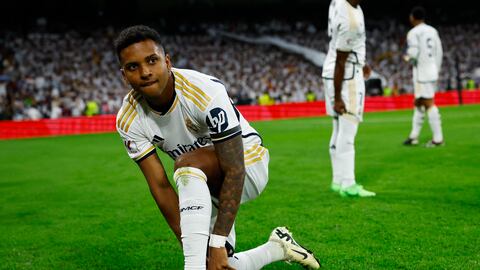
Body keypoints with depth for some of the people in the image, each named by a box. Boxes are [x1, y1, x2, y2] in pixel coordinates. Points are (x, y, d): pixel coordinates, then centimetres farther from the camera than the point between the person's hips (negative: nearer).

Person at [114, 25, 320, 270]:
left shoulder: (205, 92, -31)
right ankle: (278, 248, 27)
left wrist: (217, 243, -34)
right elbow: (160, 186, -15)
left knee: (187, 163, -35)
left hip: (248, 166, -5)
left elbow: (234, 171, -31)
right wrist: (193, 248, -22)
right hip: (205, 185, 6)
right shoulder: (129, 121, -15)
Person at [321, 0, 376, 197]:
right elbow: (340, 62, -21)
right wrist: (337, 98, -16)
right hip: (347, 77, -9)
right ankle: (348, 185, 2)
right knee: (346, 134, -4)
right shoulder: (351, 21, -26)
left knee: (339, 132, 14)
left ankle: (338, 180, 22)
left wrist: (359, 62, 25)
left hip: (331, 73, 9)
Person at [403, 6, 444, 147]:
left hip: (422, 72, -8)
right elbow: (439, 52, 14)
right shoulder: (433, 31, 12)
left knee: (429, 104, -6)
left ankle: (438, 138, -6)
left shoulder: (413, 33, -9)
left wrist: (407, 57, 5)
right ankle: (414, 137, 19)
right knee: (418, 103, 15)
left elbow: (413, 53, -16)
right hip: (432, 71, 8)